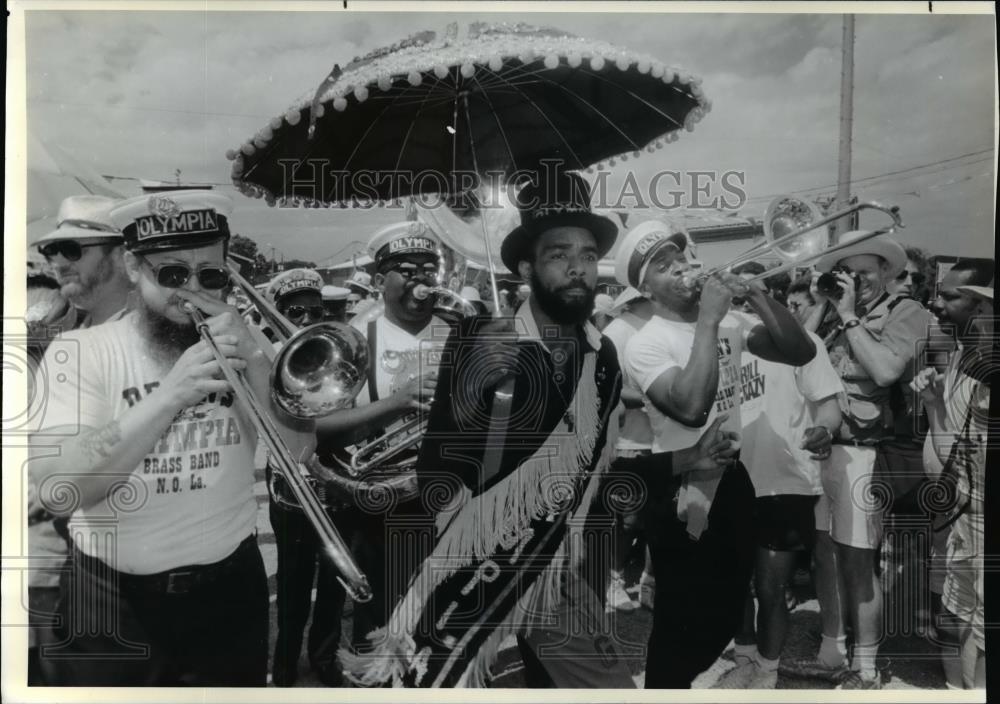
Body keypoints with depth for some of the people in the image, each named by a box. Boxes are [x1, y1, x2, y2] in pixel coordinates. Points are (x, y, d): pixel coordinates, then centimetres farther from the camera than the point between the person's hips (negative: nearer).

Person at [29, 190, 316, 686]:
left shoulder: (241, 347, 0)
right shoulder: (80, 352, -9)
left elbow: (300, 450, -9)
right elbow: (57, 491, -21)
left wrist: (255, 357, -22)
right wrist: (169, 394, -30)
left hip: (230, 589, 3)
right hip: (111, 597, -2)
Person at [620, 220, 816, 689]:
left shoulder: (728, 321, 3)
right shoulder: (645, 344, -16)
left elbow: (801, 352, -3)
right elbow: (692, 407, -32)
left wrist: (755, 296, -14)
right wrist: (707, 320, -27)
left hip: (732, 480, 7)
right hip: (681, 496, -7)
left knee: (730, 605, 22)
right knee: (680, 616, 5)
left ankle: (693, 673, 45)